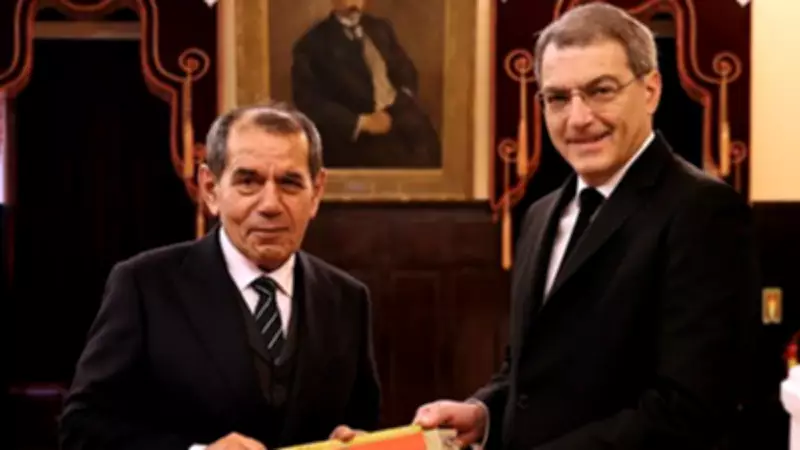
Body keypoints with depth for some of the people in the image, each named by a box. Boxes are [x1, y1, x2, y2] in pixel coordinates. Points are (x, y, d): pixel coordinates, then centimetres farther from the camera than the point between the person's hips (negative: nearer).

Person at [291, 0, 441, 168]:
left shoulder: (380, 28, 20)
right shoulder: (314, 43, 4)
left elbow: (407, 71, 22)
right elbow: (310, 102, -4)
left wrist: (403, 103, 1)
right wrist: (361, 122, -12)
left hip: (404, 120, 6)